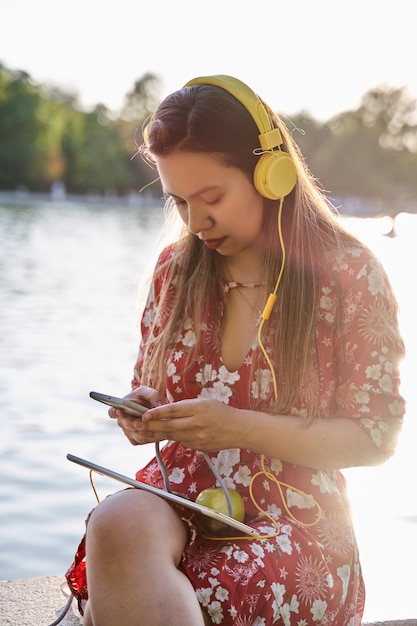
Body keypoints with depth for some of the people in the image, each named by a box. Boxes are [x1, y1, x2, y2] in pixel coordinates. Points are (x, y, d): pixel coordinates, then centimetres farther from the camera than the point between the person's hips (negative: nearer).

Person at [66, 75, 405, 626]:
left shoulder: (350, 274, -4)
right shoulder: (176, 268, 10)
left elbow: (377, 437, -4)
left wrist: (242, 427, -16)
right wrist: (144, 418, -4)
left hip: (293, 520, -4)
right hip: (179, 496, 4)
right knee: (116, 524, -34)